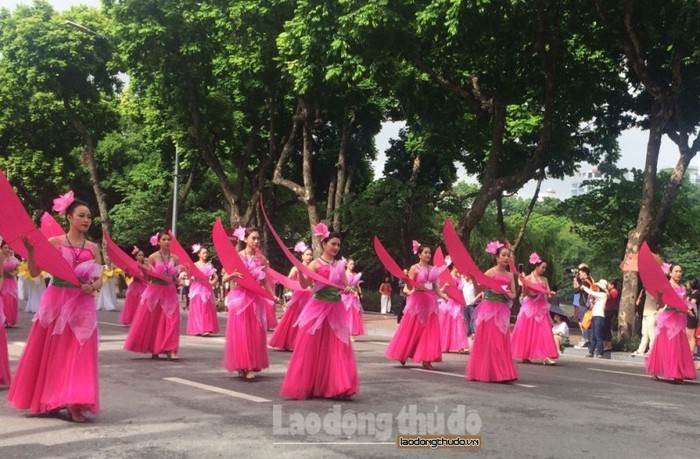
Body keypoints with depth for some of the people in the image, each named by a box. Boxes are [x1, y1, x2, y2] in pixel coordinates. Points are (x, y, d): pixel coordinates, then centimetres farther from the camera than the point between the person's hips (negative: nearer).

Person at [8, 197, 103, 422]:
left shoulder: (93, 248, 6)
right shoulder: (53, 242, 0)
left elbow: (99, 280, 6)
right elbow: (35, 272, -4)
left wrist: (92, 287, -15)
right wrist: (30, 250, -18)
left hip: (81, 305, 2)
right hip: (55, 302, -1)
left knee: (77, 354, -2)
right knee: (51, 352, 5)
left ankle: (74, 403, -1)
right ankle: (47, 401, 20)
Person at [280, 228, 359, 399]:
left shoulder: (340, 265, 11)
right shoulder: (316, 264, -4)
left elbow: (346, 285, 16)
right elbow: (304, 284, -13)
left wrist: (349, 289, -8)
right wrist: (299, 269, -31)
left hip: (336, 310, 5)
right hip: (318, 309, -5)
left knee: (337, 349, 2)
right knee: (312, 348, 0)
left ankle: (333, 386, 8)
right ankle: (307, 386, 10)